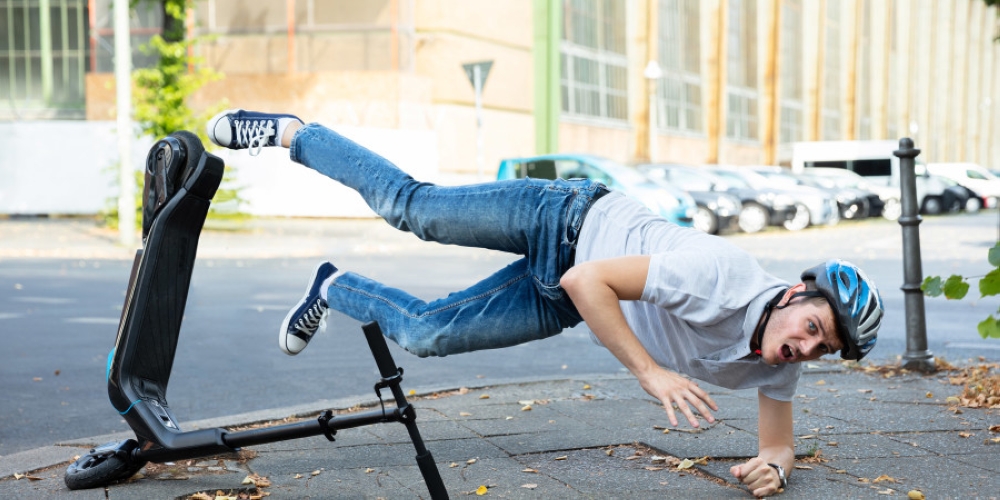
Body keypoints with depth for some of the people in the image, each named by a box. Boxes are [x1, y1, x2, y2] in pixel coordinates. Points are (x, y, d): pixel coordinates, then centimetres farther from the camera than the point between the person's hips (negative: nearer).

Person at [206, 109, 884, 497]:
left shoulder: (776, 367, -13)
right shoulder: (722, 276, -35)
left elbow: (779, 441, 3)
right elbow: (589, 282, -34)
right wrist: (652, 373, -37)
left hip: (557, 303, 5)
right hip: (569, 225, -5)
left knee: (427, 331, 9)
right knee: (408, 204, 2)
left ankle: (336, 289, 38)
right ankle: (290, 132, 25)